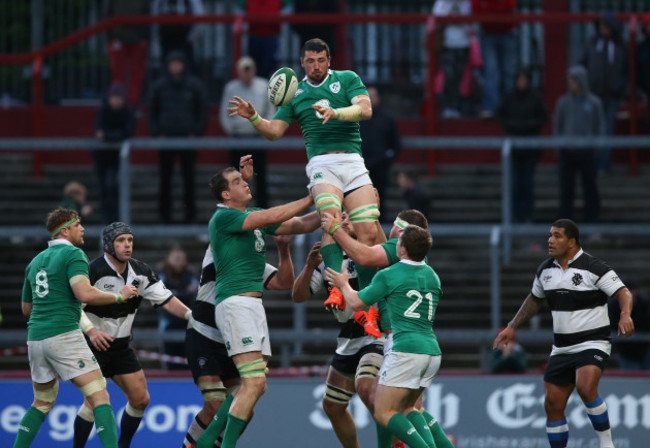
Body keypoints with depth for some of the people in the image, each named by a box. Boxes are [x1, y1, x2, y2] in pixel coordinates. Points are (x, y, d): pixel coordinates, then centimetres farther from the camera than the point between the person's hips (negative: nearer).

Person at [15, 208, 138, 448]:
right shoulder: (73, 254, -4)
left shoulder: (36, 261, 20)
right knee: (99, 397, -9)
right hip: (64, 335, -8)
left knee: (42, 402, 22)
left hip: (35, 338, 8)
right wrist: (119, 296, -7)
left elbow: (26, 308, 27)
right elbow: (84, 293, -19)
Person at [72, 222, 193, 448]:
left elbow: (166, 300, 1)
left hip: (121, 346, 7)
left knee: (140, 399, 4)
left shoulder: (141, 272, 0)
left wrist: (191, 315, -14)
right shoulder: (93, 271, -20)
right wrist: (91, 331, -40)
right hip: (92, 344, -7)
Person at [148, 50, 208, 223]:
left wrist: (196, 132, -3)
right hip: (166, 137, 1)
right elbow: (152, 110, 10)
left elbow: (202, 110, 6)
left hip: (188, 137, -1)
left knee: (188, 176, 1)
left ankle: (190, 212, 7)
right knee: (165, 177, 1)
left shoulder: (194, 85, 3)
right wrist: (157, 132, 0)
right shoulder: (160, 86, 5)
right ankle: (164, 212, 7)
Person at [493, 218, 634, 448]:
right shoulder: (546, 269, 7)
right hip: (561, 349, 7)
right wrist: (512, 327, 22)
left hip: (593, 343, -7)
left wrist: (625, 315, -36)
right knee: (553, 404, 4)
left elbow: (623, 293, -16)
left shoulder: (595, 268, -13)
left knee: (585, 387, -32)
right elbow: (534, 300, 24)